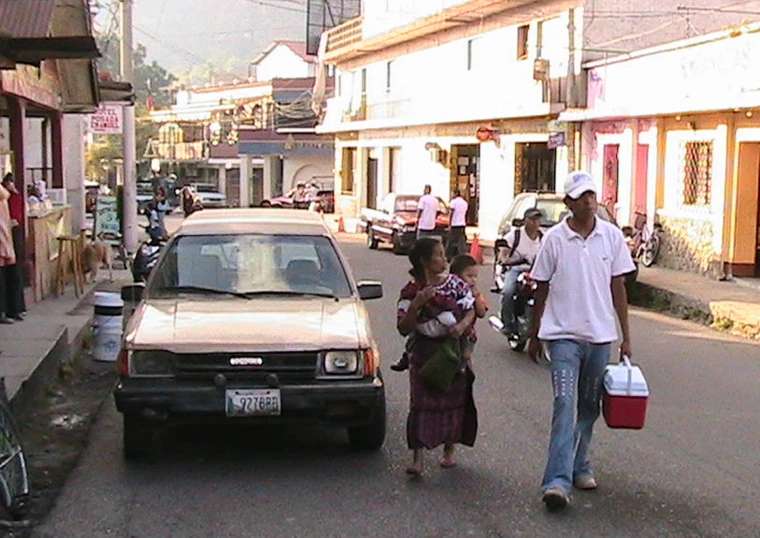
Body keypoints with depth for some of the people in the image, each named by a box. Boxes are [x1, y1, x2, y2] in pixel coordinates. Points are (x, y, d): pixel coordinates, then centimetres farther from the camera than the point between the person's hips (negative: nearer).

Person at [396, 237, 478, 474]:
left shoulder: (455, 283, 3)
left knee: (453, 401, 8)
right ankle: (418, 457, -10)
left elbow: (471, 310, 3)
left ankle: (449, 450, 25)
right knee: (422, 402, -8)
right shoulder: (411, 291, -4)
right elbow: (404, 328, -8)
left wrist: (462, 326, -18)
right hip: (424, 353, -2)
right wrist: (417, 304, -21)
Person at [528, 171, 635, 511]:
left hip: (600, 335, 3)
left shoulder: (612, 237, 3)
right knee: (565, 404, -13)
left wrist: (626, 336, 6)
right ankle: (558, 481, -17)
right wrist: (534, 336, 8)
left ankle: (579, 466, 29)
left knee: (589, 406, 13)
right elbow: (542, 290, 4)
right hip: (563, 334, -3)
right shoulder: (554, 239, -4)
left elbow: (618, 287, 7)